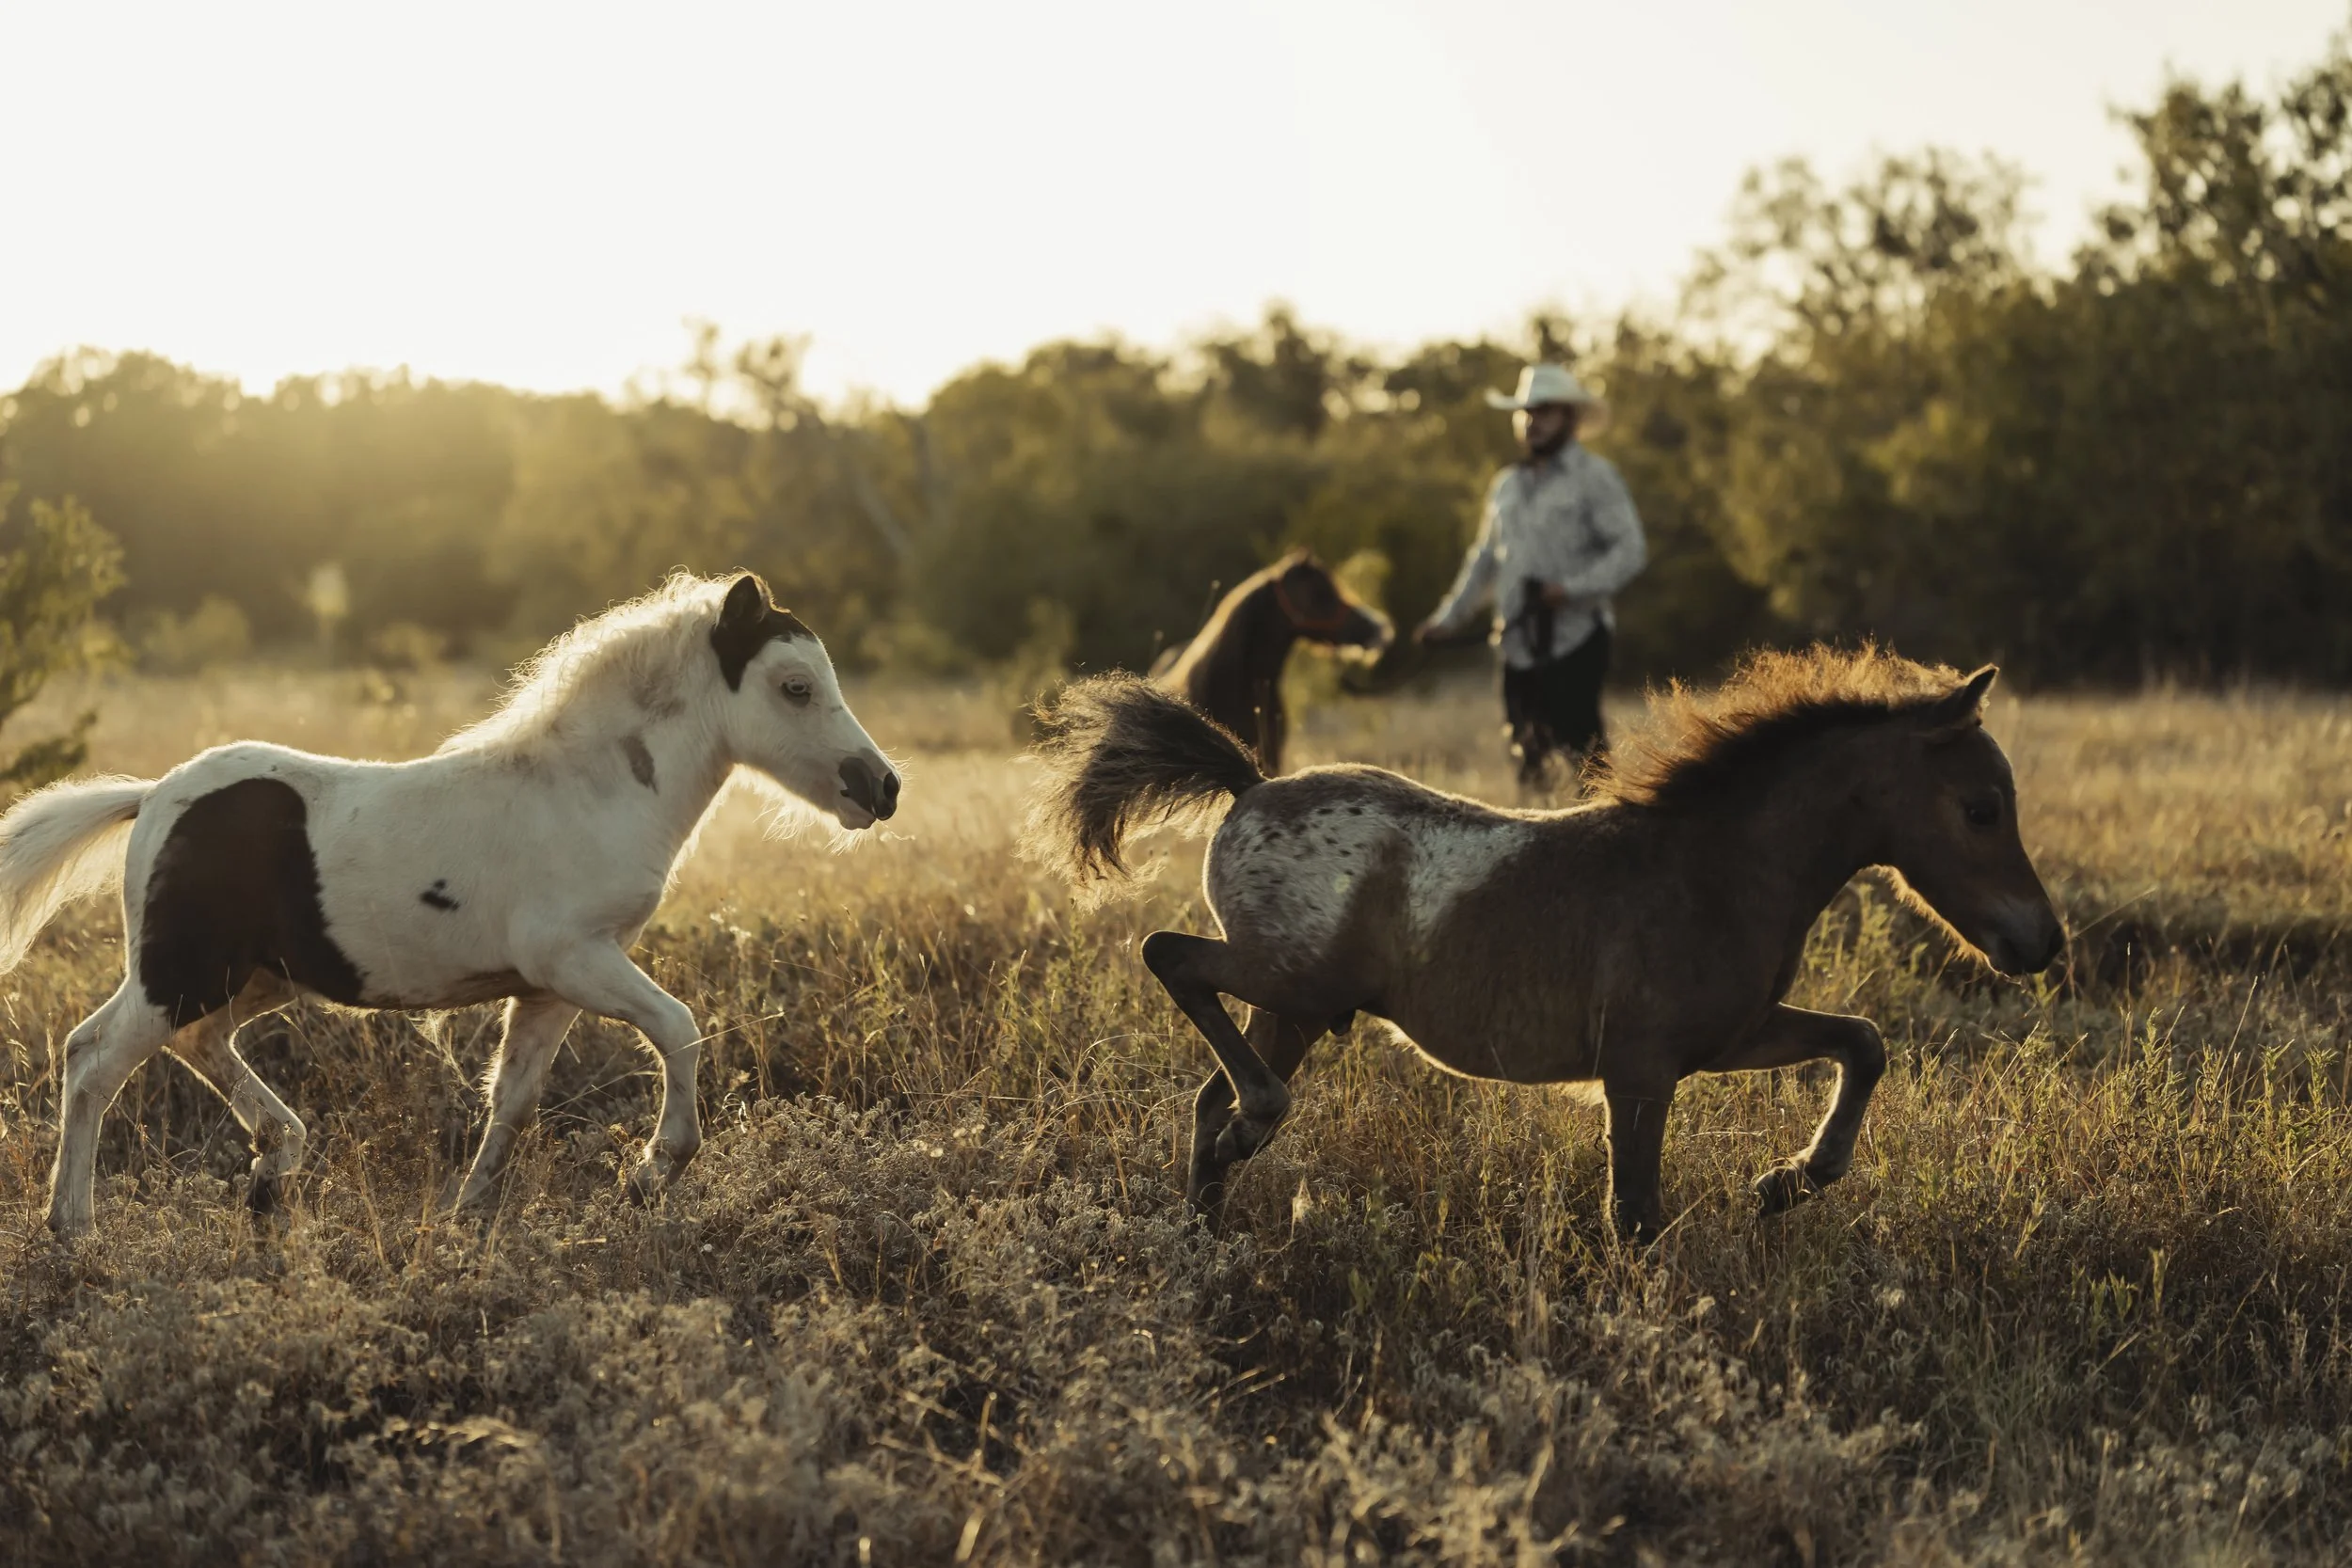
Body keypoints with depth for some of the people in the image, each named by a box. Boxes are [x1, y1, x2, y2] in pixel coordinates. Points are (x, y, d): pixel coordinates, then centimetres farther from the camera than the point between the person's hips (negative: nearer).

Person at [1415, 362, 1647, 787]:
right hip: (1518, 644, 6)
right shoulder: (1506, 486, 20)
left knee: (1577, 735, -16)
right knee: (1527, 752, 3)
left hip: (1575, 638, -6)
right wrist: (1451, 617, 19)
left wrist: (1573, 588, -18)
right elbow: (1485, 559, 27)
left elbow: (1631, 550, -8)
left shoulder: (1595, 477, 0)